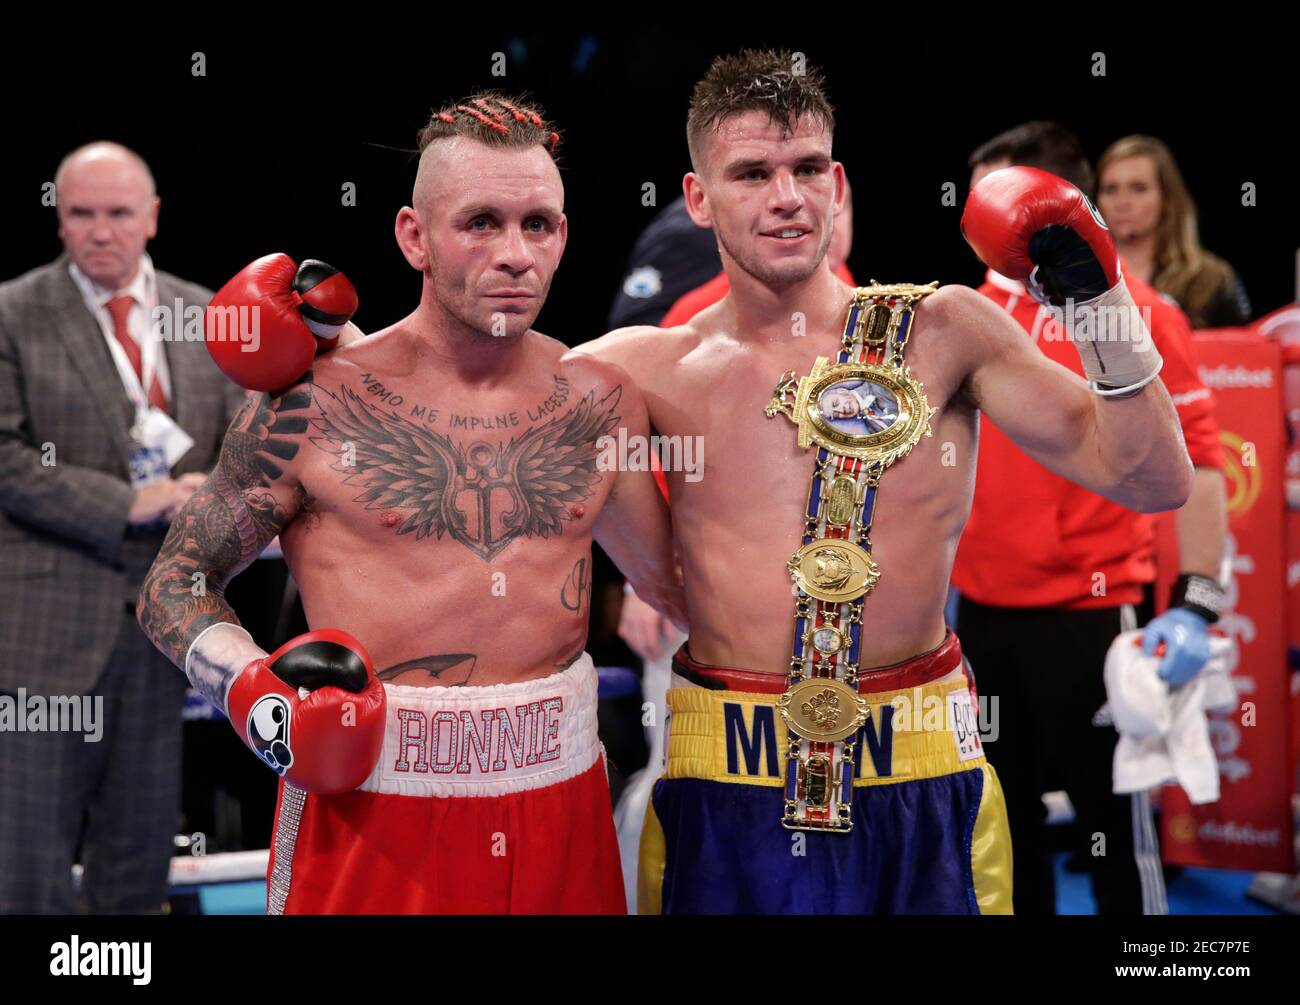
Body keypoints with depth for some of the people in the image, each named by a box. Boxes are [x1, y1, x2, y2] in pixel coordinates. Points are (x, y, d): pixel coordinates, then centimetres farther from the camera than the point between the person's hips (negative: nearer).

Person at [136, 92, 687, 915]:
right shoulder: (311, 406, -7)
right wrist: (251, 688, -14)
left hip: (560, 789, 3)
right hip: (369, 799, -3)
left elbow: (666, 577, 18)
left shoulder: (600, 404, 3)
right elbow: (175, 582, -1)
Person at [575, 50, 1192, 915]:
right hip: (725, 780, 0)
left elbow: (1152, 483, -1)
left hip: (919, 779, 0)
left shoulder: (943, 333, 0)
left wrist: (1103, 307, -11)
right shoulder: (654, 370, 1)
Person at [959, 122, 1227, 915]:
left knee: (1112, 817, 1)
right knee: (1006, 814, 15)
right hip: (984, 608, 6)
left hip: (1087, 613, -6)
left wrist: (1196, 603, -19)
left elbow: (1196, 463, -12)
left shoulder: (1138, 313, -10)